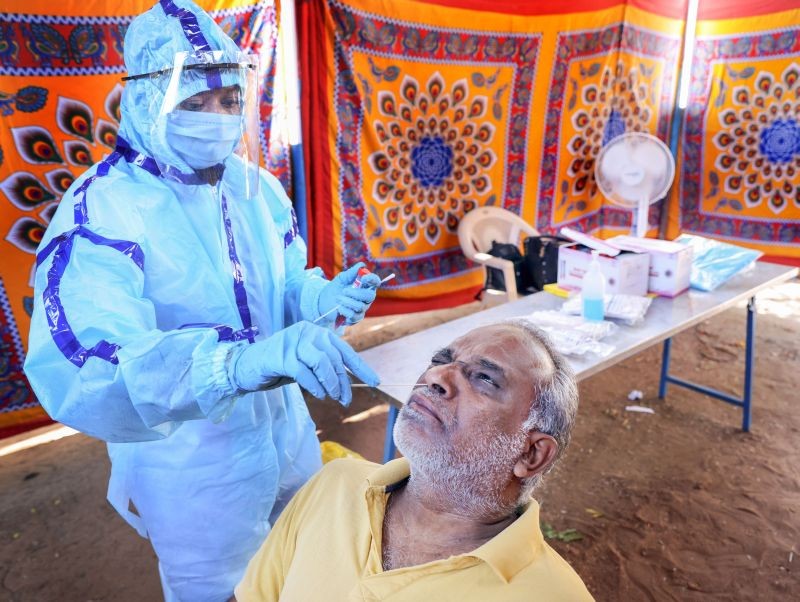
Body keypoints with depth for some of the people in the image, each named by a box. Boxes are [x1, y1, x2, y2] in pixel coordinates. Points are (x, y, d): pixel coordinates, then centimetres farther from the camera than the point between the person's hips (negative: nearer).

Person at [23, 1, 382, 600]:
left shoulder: (258, 187, -3)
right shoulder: (100, 212, -23)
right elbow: (81, 375, -37)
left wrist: (325, 298, -18)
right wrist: (246, 358, -53)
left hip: (288, 433, 6)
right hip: (192, 471, -5)